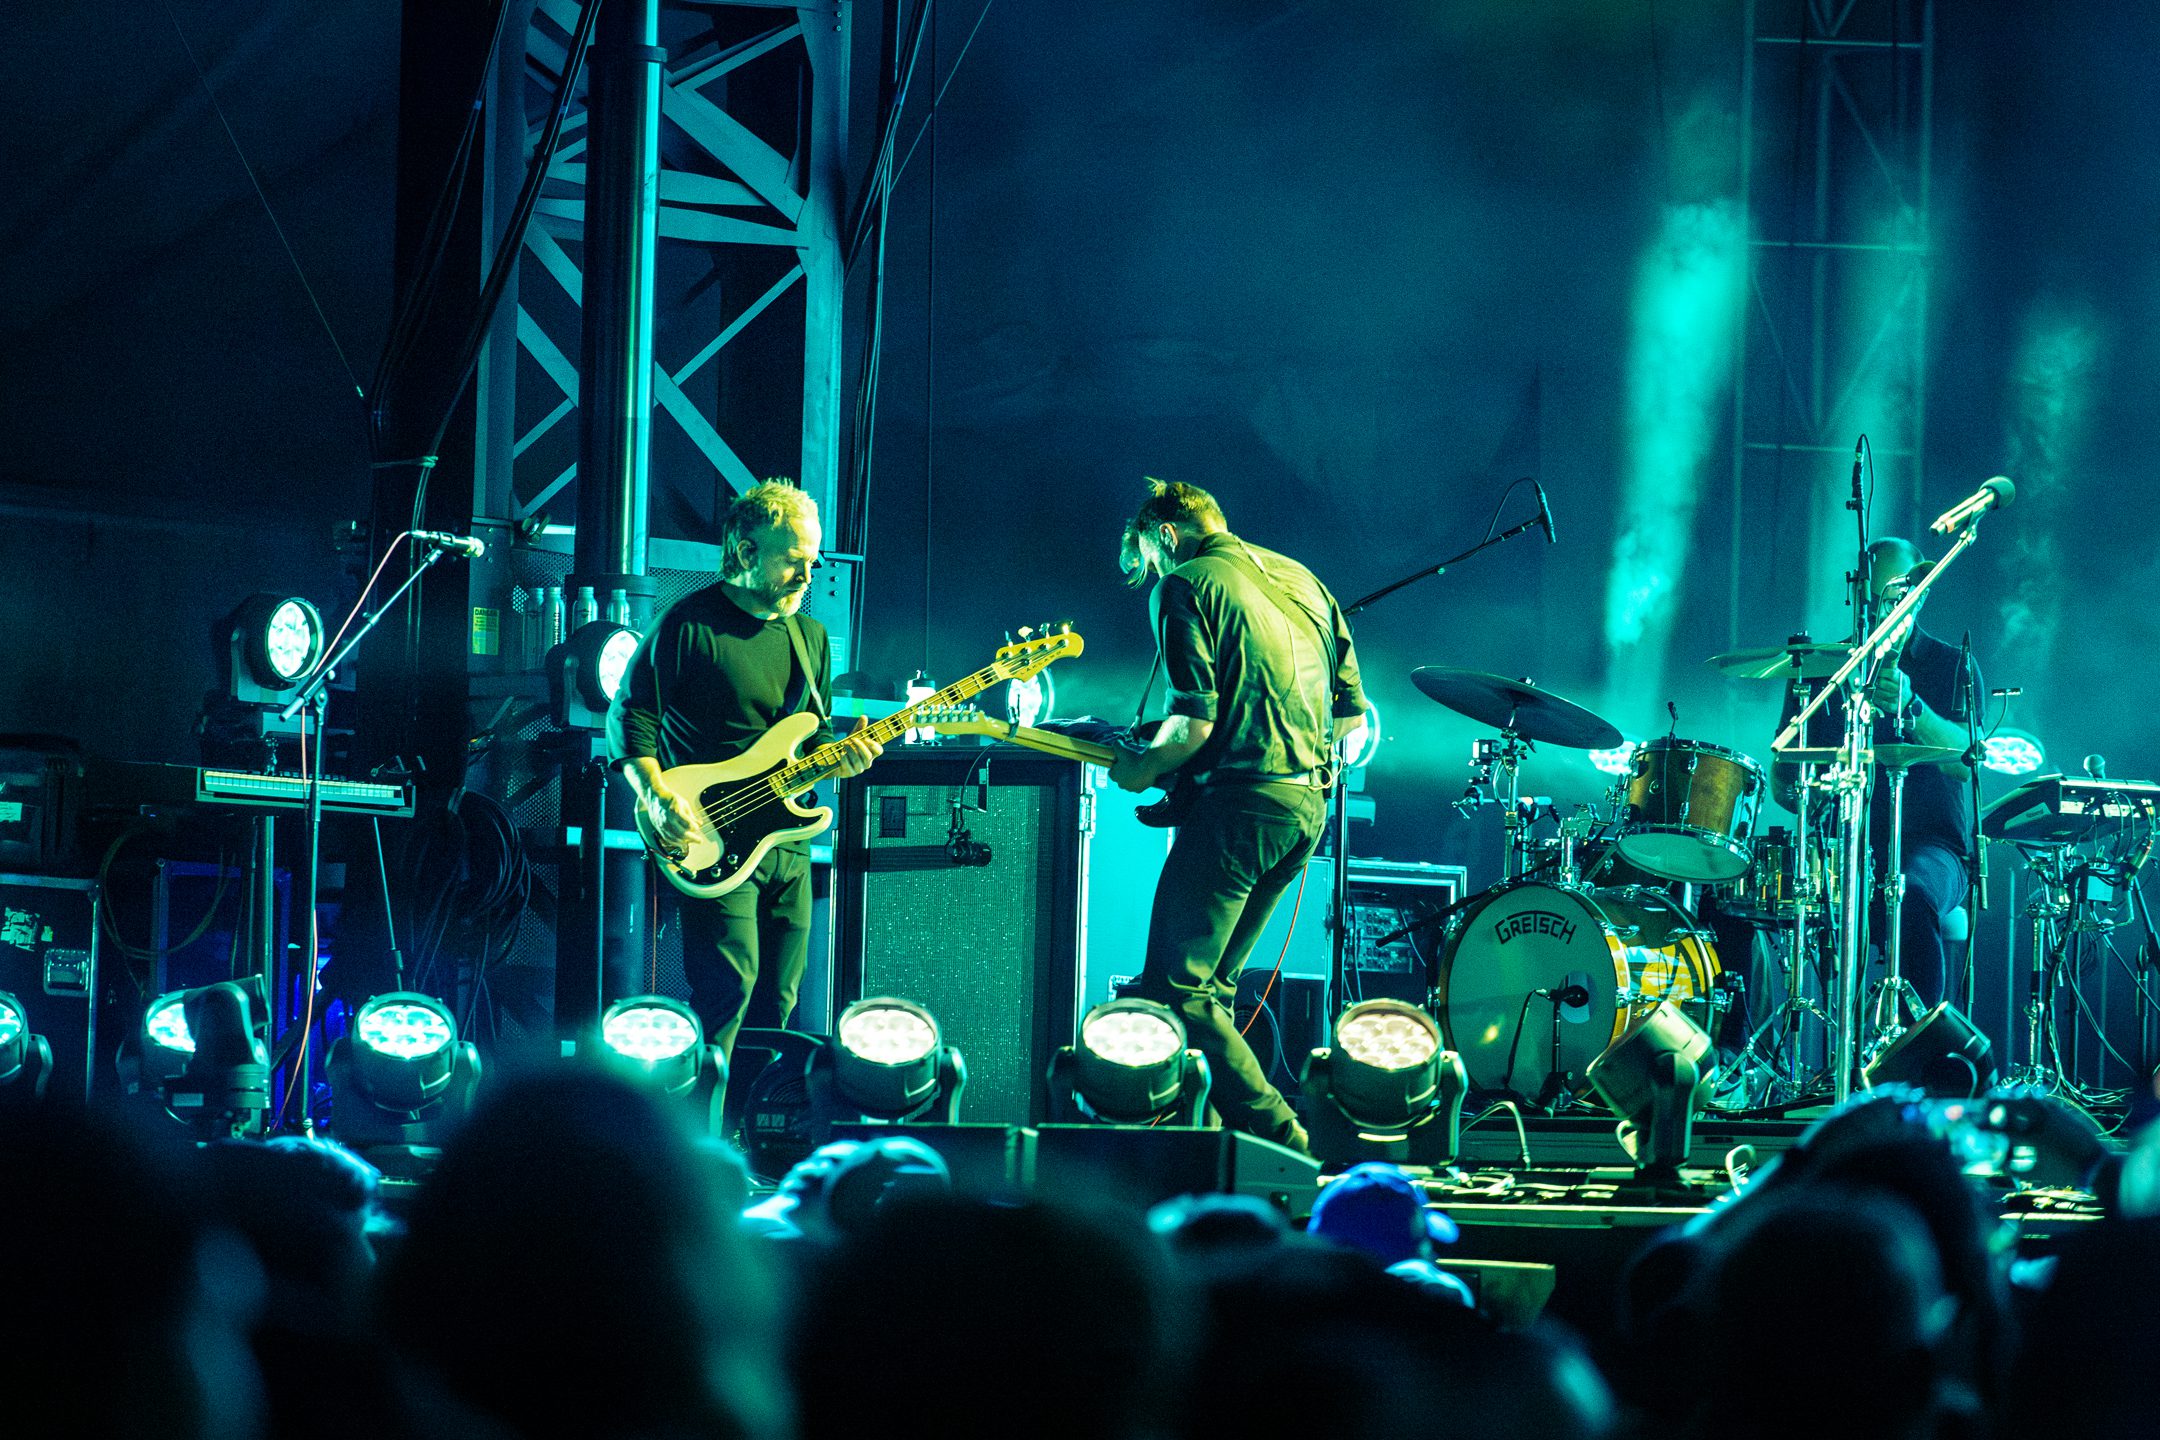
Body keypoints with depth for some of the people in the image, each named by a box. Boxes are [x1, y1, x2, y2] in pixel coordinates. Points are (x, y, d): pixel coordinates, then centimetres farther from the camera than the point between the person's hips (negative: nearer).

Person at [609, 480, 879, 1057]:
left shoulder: (810, 637, 15)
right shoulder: (688, 625, -7)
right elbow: (628, 714, -6)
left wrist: (839, 756, -1)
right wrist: (658, 797, -19)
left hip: (787, 845, 7)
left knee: (775, 1003, 8)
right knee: (729, 988, -19)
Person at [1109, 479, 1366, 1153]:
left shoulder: (1185, 586, -4)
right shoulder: (1301, 578, 19)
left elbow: (1195, 723, -14)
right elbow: (1353, 712, 19)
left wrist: (1140, 767, 3)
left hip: (1239, 801, -9)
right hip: (1309, 804, 9)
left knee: (1173, 992, -7)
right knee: (1209, 987, 16)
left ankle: (1279, 1140, -16)